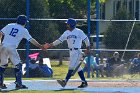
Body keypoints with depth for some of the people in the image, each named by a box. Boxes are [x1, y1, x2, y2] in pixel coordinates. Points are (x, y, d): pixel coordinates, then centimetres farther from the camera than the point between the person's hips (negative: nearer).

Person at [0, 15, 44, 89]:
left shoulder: (9, 26, 14)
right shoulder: (24, 30, 7)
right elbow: (31, 40, 9)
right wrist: (40, 46, 17)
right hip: (12, 47, -4)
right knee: (18, 65, 6)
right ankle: (18, 84, 2)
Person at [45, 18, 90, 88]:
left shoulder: (79, 32, -7)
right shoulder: (66, 33, 11)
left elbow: (86, 39, -2)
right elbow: (59, 40, 10)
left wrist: (87, 48, -2)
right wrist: (51, 44, 2)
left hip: (77, 51, -8)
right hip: (71, 51, 8)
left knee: (72, 66, -13)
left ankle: (65, 81, -22)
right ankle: (84, 82, 14)